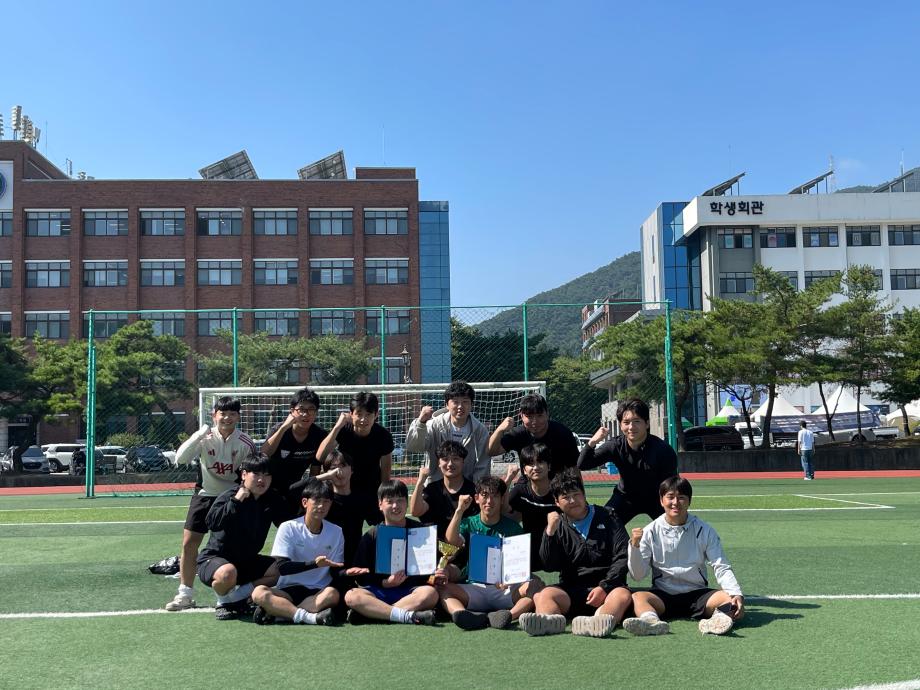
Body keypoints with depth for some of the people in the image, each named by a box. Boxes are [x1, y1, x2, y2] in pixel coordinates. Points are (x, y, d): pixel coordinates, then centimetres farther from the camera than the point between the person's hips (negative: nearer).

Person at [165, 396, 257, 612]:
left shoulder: (246, 444, -14)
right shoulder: (204, 438, -13)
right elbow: (180, 459, -26)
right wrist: (198, 436, -35)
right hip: (205, 495, 1)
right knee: (189, 542, -1)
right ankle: (185, 594, 12)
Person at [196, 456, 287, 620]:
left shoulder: (273, 500, 0)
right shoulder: (229, 496, -15)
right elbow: (212, 523, -32)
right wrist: (236, 501, -34)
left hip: (248, 561, 6)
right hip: (214, 558, -6)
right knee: (228, 573, -39)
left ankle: (236, 596, -3)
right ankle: (223, 602, -3)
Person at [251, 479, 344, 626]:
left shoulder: (336, 532, 5)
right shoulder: (288, 528, -2)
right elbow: (282, 567, -12)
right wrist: (314, 564, -24)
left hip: (318, 592, 1)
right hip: (288, 590, -1)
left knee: (333, 594, -33)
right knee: (259, 592, -29)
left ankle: (274, 611, -28)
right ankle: (310, 617, -37)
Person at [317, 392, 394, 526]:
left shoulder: (383, 436, -18)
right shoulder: (344, 430, -20)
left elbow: (385, 471, -7)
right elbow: (320, 457, -33)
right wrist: (337, 426, -39)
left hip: (372, 490, 0)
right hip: (345, 487, 0)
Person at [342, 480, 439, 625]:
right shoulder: (371, 536, 8)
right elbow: (361, 577, 4)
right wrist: (385, 583, -11)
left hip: (410, 590, 0)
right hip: (378, 590, 0)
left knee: (430, 593, -32)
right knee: (351, 596, -28)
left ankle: (373, 613, -33)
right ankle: (408, 615, -37)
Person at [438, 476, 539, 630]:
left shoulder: (512, 527, 13)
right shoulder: (469, 523, 15)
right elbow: (451, 543, -4)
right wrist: (459, 511, -7)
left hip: (506, 589, 0)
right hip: (474, 588, 1)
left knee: (535, 584, -28)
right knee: (440, 586, -26)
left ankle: (511, 615, -48)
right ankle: (461, 613, -52)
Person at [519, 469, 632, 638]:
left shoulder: (606, 519, 11)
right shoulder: (558, 526, 14)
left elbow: (623, 556, 2)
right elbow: (549, 565, 3)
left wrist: (604, 587, -10)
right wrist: (550, 532, -9)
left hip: (606, 587, -1)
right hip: (571, 589, 1)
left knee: (622, 595, -33)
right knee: (544, 594, -26)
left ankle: (600, 621, -62)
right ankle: (549, 620, -59)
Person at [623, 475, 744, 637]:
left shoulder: (704, 531, 3)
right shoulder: (651, 532, 2)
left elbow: (722, 568, -2)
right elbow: (638, 575, 0)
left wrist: (736, 594, -19)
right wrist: (635, 546, -16)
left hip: (697, 594, 1)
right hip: (663, 596, -1)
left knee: (732, 601, -25)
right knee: (637, 597, -30)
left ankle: (718, 619, -54)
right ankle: (652, 622, -58)